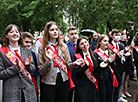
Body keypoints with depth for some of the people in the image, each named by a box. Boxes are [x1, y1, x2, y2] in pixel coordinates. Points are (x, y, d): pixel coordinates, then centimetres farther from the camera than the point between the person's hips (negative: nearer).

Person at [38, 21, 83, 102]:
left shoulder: (64, 46, 7)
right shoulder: (42, 49, -2)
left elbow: (67, 65, 11)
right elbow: (41, 71, -6)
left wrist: (74, 64, -9)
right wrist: (48, 61, -22)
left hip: (63, 81, 3)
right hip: (48, 83, -3)